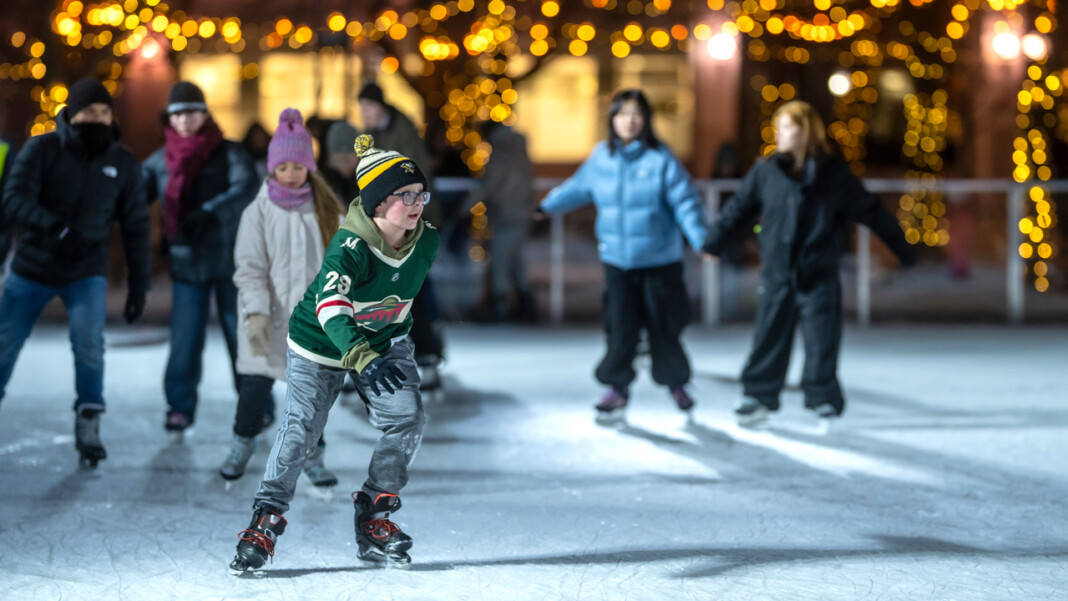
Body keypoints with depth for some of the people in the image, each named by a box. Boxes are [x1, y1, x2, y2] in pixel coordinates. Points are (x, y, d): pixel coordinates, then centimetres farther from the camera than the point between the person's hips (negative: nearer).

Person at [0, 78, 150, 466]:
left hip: (86, 273, 0)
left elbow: (136, 228, 3)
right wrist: (55, 227, -41)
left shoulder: (123, 164, -5)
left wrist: (138, 286, 3)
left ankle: (88, 427, -9)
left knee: (89, 344, -21)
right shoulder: (42, 150, -13)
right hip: (31, 269, 0)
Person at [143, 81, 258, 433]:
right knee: (184, 339, 0)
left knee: (241, 333, 3)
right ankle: (180, 406, 11)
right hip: (186, 262, 2)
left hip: (229, 261, -2)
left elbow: (247, 187, -22)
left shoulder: (228, 153, -5)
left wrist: (209, 213, -35)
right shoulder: (160, 161, 6)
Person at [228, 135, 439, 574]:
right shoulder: (349, 248, -34)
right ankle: (265, 521, 9)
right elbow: (330, 306, -48)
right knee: (300, 430, -7)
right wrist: (363, 358, -62)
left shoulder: (426, 241, -16)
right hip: (321, 344, -4)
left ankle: (374, 519, 1)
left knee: (407, 419, -13)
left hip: (383, 340, 4)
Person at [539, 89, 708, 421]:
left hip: (659, 260, -3)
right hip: (617, 260, 3)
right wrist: (546, 207, 28)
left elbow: (685, 203, -13)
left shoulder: (661, 160, -10)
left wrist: (701, 240, -23)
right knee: (619, 327, -1)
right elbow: (577, 188, 20)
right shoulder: (602, 157, 3)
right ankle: (618, 388, 12)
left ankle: (675, 382, 25)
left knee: (663, 325, 3)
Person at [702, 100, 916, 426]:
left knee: (821, 341, 0)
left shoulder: (834, 175, -4)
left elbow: (871, 212, 3)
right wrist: (713, 242, 12)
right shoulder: (767, 172, 0)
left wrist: (902, 249, 7)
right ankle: (758, 397, 15)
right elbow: (738, 207, 10)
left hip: (819, 276, -2)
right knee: (769, 339, 4)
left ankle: (823, 398, 15)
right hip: (777, 274, 2)